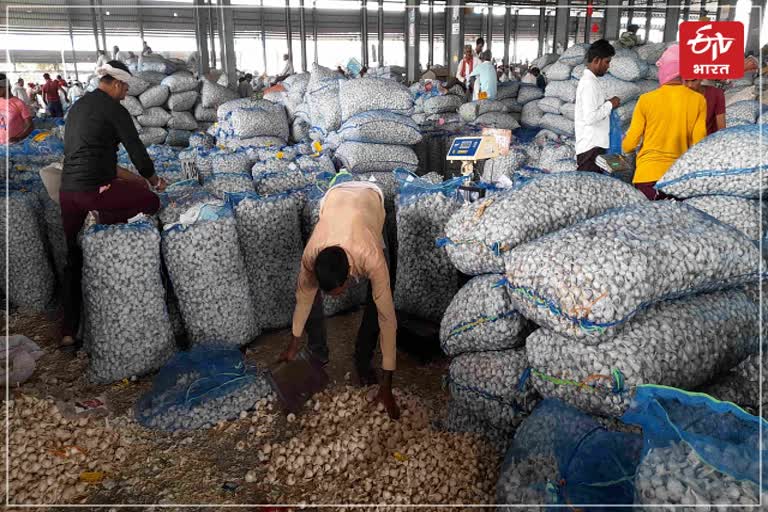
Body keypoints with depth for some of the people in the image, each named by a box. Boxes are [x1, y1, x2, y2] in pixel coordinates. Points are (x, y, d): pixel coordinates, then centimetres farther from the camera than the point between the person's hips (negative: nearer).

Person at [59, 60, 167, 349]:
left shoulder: (78, 106, 20)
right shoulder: (113, 109, -4)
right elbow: (137, 151, -3)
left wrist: (130, 177, 30)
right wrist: (154, 180, 15)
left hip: (67, 191, 8)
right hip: (94, 189, -8)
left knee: (73, 260, 15)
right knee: (151, 202, 16)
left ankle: (68, 332, 18)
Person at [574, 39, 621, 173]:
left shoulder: (589, 80, 16)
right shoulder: (589, 83, -15)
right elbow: (590, 117, -23)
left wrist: (607, 104, 13)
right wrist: (610, 104, -11)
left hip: (592, 144, 10)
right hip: (591, 147, -10)